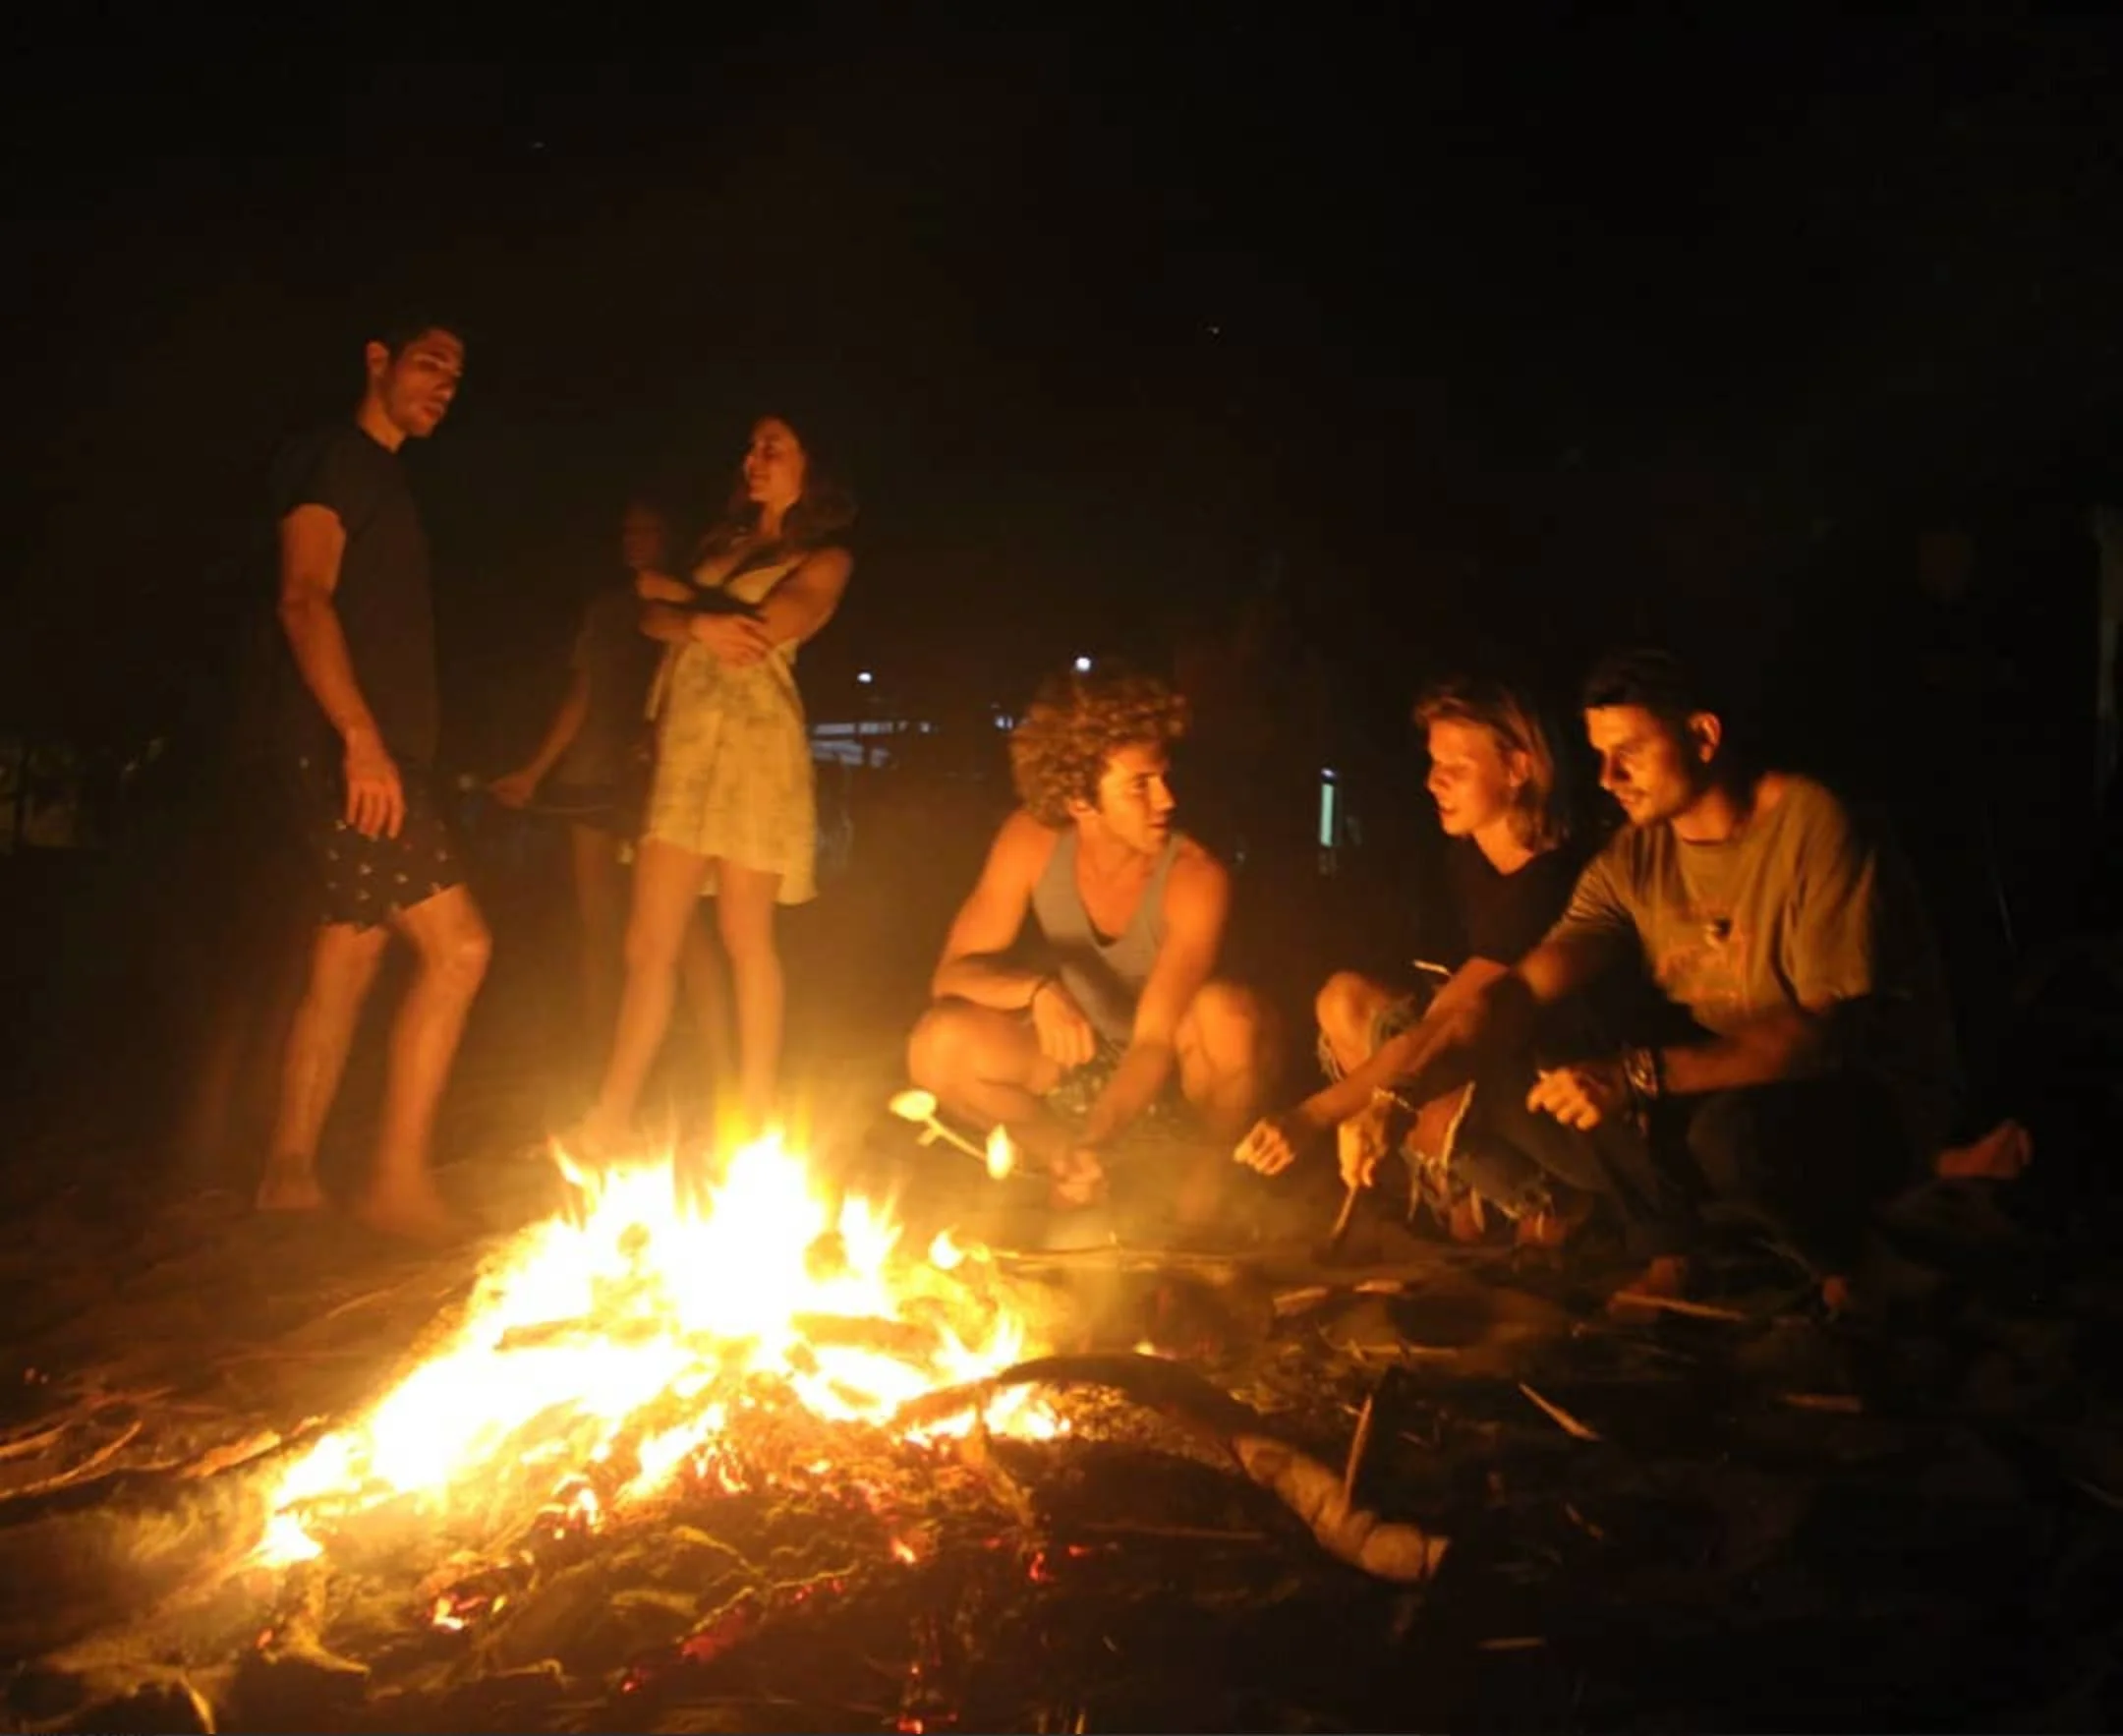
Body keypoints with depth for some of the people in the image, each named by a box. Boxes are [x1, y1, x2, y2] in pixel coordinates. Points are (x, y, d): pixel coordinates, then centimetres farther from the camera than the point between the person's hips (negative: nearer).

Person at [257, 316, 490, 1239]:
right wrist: (360, 736, -27)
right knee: (455, 949, -13)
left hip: (383, 756, 10)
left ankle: (289, 1176, 15)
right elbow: (303, 597, -17)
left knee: (346, 969, 10)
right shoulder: (335, 460, -4)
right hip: (354, 753, -10)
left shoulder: (383, 480, 24)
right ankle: (399, 1178, -9)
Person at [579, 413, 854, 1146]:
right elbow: (653, 617, 11)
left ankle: (757, 1120, 6)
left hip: (753, 742, -5)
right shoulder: (724, 541, 24)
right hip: (685, 742, 5)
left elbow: (767, 628, -12)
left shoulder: (825, 558, 5)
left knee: (745, 939, -3)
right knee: (649, 943, -1)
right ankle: (611, 1119, -2)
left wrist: (675, 592, 2)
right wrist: (700, 623, -11)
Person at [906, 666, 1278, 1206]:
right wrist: (1037, 989, -38)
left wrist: (1093, 1142, -46)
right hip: (1080, 1063, 2)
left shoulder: (1195, 878, -27)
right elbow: (951, 973, -17)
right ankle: (1068, 1160, 0)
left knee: (1230, 1012, -37)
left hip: (1172, 1071, -2)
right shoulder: (1031, 840, -18)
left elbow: (1154, 1042, -31)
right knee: (939, 1045, -26)